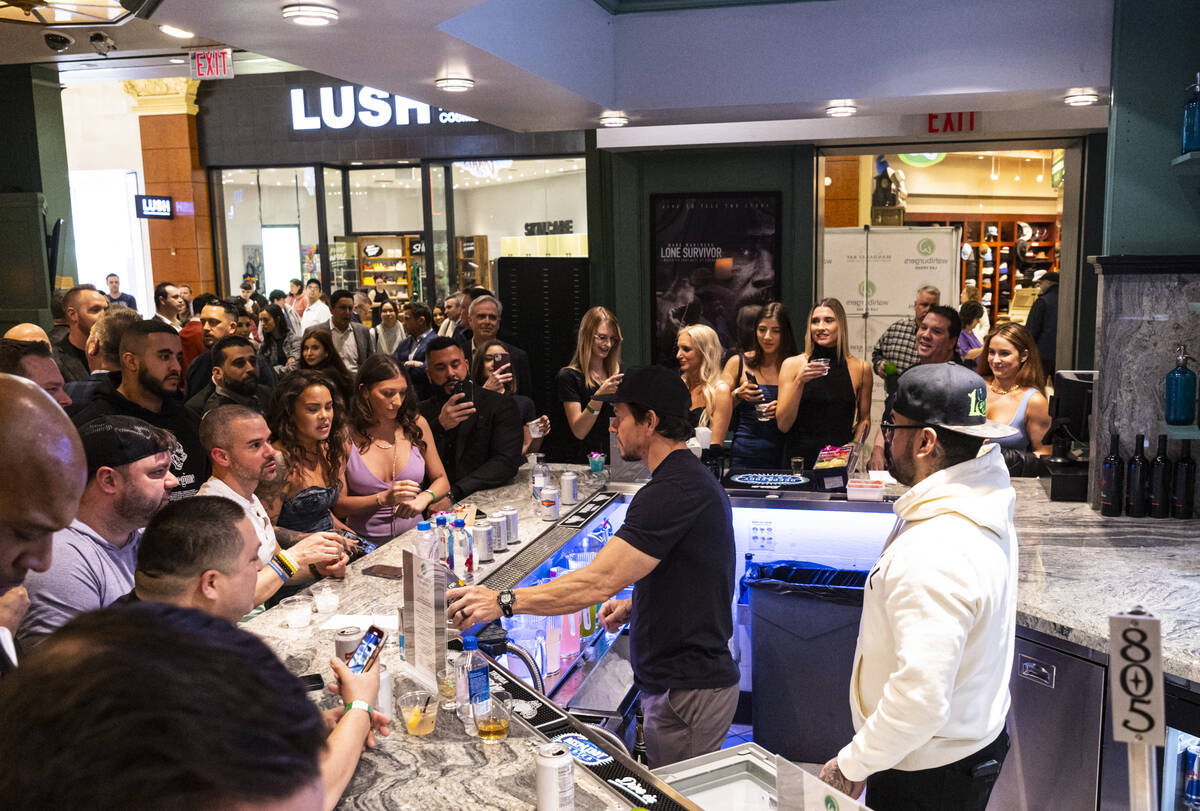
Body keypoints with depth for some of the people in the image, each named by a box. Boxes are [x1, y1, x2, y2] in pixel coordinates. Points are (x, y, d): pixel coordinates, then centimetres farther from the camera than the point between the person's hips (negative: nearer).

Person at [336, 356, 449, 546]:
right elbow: (339, 505, -2)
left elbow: (441, 480, 14)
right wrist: (384, 499, -17)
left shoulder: (416, 424, 7)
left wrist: (424, 498, -8)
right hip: (367, 544, -2)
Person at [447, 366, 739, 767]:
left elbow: (598, 582, -28)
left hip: (686, 690, -10)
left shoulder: (672, 490, -23)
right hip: (700, 676, 10)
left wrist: (505, 601, -23)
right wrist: (634, 604, 9)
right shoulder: (693, 477, 13)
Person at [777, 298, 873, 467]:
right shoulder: (792, 365, 3)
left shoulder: (860, 368, 6)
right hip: (799, 458, -1)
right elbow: (783, 425, -3)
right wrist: (799, 382, -12)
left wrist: (854, 445, 1)